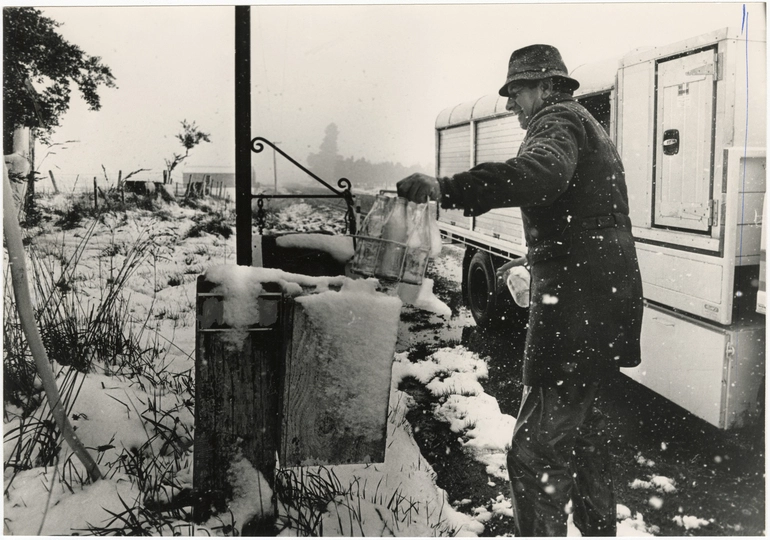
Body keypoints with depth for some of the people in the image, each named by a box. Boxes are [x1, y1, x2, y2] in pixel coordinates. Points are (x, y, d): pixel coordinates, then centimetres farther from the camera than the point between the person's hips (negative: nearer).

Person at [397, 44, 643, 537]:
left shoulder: (559, 119, -9)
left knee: (537, 449, -11)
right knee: (581, 423, 27)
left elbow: (541, 172, -32)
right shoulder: (589, 128, 24)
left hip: (577, 301, -11)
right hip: (606, 295, 11)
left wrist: (447, 189, -41)